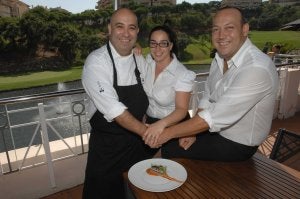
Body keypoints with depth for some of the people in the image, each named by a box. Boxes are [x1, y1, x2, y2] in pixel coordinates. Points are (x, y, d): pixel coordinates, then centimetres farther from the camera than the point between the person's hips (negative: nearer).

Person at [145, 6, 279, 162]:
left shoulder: (257, 68, -29)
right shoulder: (220, 57, -2)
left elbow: (217, 116, -33)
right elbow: (207, 100, 2)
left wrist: (168, 133, -26)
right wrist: (192, 131, -10)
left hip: (237, 144, -6)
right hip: (215, 129, 7)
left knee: (169, 149, -7)